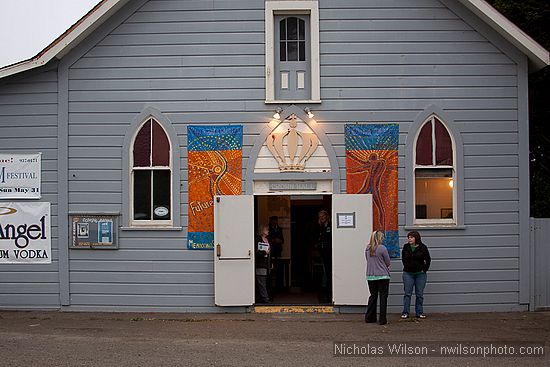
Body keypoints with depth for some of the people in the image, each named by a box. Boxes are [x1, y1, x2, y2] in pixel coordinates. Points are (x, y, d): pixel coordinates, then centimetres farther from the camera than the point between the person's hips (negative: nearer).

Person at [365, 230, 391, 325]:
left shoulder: (367, 249, 3)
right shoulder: (382, 248, -13)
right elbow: (388, 262, -5)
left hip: (370, 276, 5)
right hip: (382, 276, -5)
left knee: (373, 296, 16)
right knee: (383, 297, 2)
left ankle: (369, 317, 19)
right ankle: (382, 319, 1)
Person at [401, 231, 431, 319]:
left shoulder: (423, 247, -4)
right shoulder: (406, 247, 2)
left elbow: (428, 260, 4)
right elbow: (403, 259, 15)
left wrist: (424, 269, -1)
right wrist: (406, 267, 9)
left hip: (420, 274, -1)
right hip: (408, 274, 1)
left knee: (419, 294, 4)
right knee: (407, 293, 1)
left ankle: (419, 312, 12)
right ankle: (405, 312, 5)